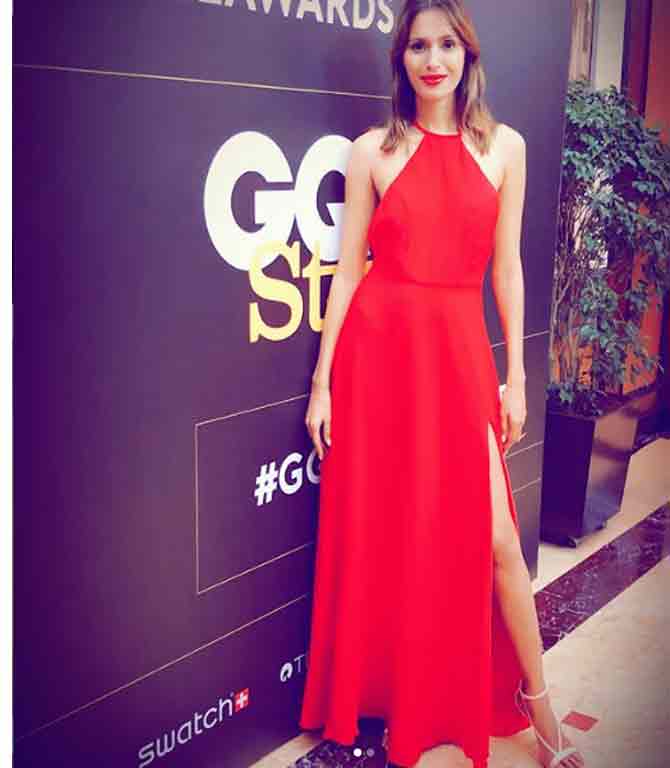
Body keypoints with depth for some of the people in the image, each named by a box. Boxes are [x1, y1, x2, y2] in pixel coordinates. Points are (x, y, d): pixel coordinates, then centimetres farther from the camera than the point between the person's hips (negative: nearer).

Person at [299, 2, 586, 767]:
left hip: (460, 352, 1)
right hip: (378, 349, 0)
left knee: (494, 537, 0)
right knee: (376, 531, 7)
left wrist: (516, 376, 5)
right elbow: (347, 270, 2)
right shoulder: (373, 151, 3)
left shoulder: (503, 147, 7)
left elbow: (507, 267, 7)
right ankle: (380, 702, 27)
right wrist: (323, 382, -1)